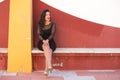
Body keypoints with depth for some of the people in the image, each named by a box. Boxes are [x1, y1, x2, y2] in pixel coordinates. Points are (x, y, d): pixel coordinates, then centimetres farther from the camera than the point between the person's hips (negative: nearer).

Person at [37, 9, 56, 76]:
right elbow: (39, 34, 0)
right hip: (42, 43, 1)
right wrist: (43, 40, -21)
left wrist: (47, 40, -26)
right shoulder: (40, 25, 11)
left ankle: (46, 70, -39)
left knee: (48, 50, -34)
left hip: (50, 42, -1)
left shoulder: (53, 24, 6)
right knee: (46, 46, -35)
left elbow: (52, 34, -7)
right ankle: (50, 66, -47)